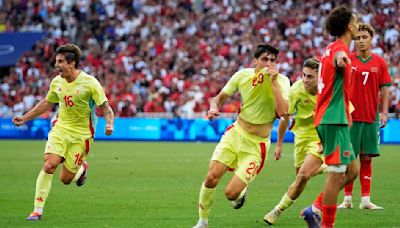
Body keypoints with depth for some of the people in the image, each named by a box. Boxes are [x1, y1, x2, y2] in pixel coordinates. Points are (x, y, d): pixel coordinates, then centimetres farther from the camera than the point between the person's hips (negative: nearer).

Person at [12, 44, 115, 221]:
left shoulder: (90, 83, -14)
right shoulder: (57, 82, 2)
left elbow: (106, 108, -11)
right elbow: (46, 103, 19)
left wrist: (109, 124, -31)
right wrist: (25, 118, 17)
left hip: (81, 134, -3)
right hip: (60, 128, 3)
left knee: (65, 179, -2)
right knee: (49, 165, -18)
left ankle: (82, 168, 34)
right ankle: (37, 210, -11)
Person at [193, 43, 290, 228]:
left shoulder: (281, 81, -13)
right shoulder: (242, 75, -4)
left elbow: (282, 111, -28)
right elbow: (219, 97, 9)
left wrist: (273, 82, -29)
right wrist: (214, 107, -14)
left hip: (257, 144, -3)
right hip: (236, 132, 3)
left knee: (231, 193, -12)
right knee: (211, 178, -13)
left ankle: (241, 191, 27)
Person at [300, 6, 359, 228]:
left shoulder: (331, 49, 17)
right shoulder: (339, 48, -14)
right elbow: (338, 58, -42)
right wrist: (341, 60, -65)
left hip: (329, 119, 10)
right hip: (335, 120, -10)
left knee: (351, 170, 13)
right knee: (337, 174, -9)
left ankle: (315, 210, 12)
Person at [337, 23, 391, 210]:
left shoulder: (379, 62, 6)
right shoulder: (348, 60, 1)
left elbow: (384, 90, 8)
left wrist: (384, 113, -2)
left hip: (371, 118, 2)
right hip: (350, 116, -2)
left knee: (366, 159, 3)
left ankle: (365, 199, 5)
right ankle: (347, 199, 4)